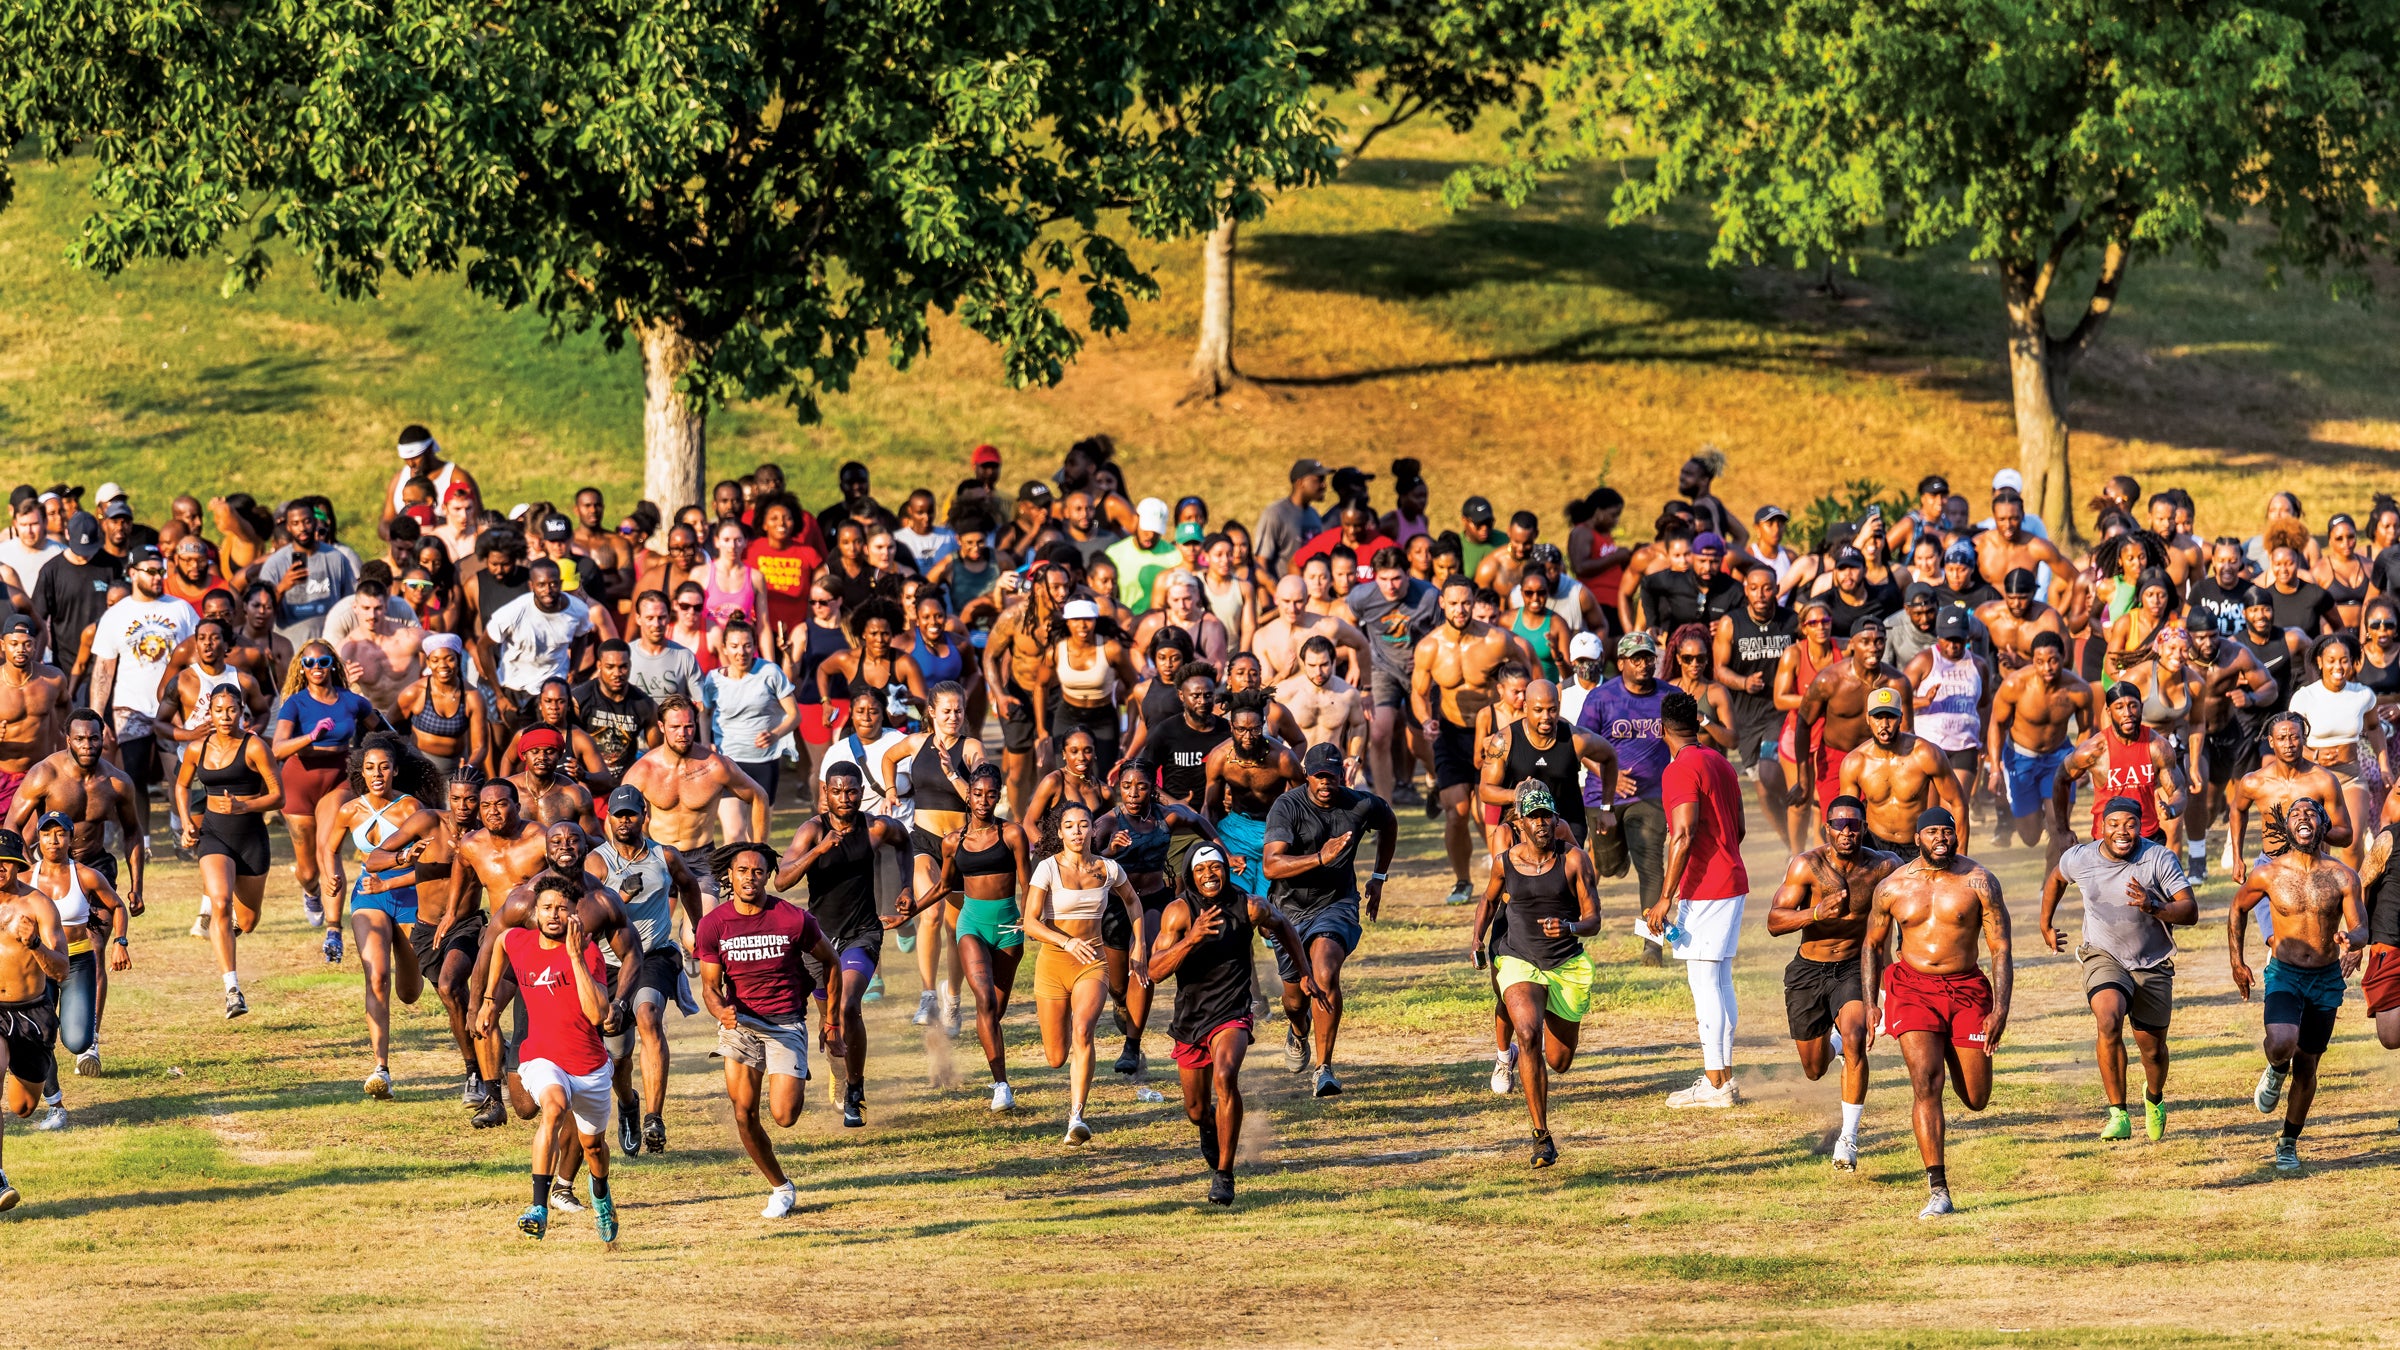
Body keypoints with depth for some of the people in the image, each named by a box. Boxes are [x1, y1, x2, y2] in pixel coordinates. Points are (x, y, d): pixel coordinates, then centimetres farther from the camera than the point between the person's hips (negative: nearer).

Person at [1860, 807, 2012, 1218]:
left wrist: (2000, 1010, -12)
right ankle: (1938, 1191, -19)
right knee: (1926, 1082, -18)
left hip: (1966, 988, 0)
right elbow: (1872, 944, 16)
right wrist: (1871, 1002, 8)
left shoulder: (1978, 882, -4)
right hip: (1913, 987, 0)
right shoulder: (1893, 887, 2)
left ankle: (1953, 1054, 45)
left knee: (1976, 1099, 5)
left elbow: (2001, 948, -3)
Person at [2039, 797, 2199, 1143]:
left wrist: (2154, 908, -37)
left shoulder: (2160, 859, -16)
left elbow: (2190, 911, -19)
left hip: (2153, 965, 1)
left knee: (2152, 1049, 11)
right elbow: (2055, 879, 15)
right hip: (2103, 956, -1)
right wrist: (2045, 927, 22)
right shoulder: (2079, 859, -9)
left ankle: (2154, 1099, 48)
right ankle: (2118, 1114, -23)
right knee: (2109, 1020, -30)